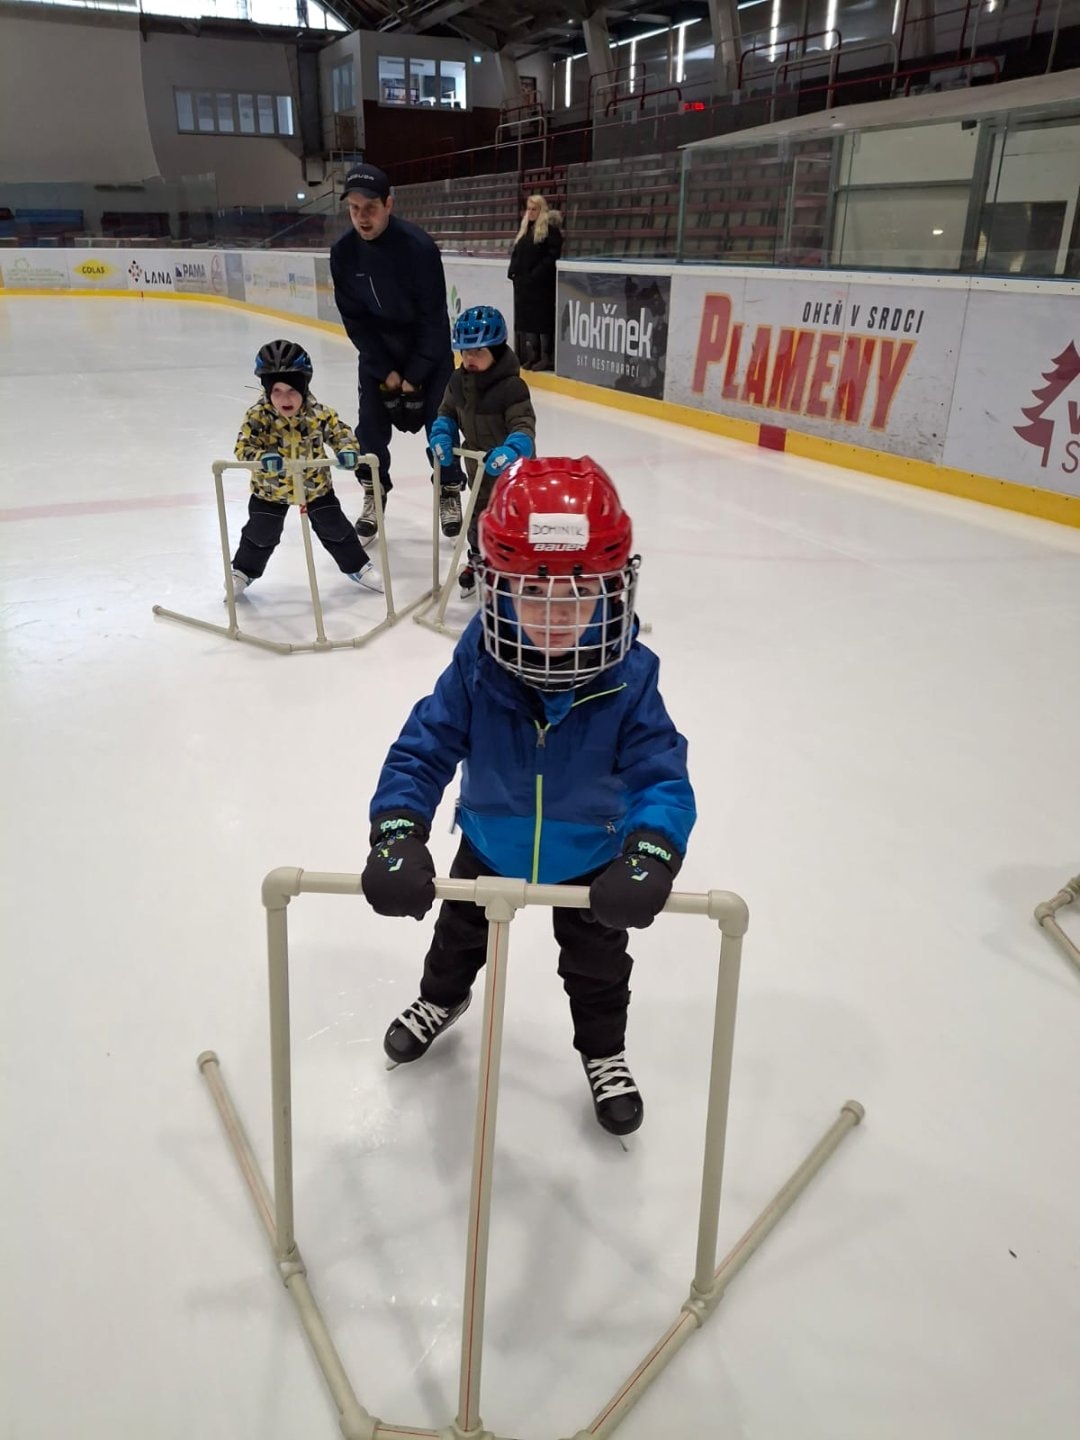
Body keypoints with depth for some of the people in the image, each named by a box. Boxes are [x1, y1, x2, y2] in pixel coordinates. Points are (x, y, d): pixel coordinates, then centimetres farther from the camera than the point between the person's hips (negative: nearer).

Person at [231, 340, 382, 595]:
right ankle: (242, 571, 32)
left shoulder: (319, 414, -21)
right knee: (261, 533, 9)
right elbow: (243, 447, -28)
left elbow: (340, 432, -11)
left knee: (334, 527, 11)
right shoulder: (257, 417, -24)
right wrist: (262, 458, -50)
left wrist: (347, 450, -34)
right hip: (270, 487, -1)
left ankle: (357, 566, 31)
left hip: (315, 483, 1)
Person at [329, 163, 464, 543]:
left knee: (439, 423, -3)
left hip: (429, 348, -3)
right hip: (377, 351, 3)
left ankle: (450, 495, 14)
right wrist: (385, 371, -12)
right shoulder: (343, 252, -13)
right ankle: (373, 497, 15)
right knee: (370, 425, 0)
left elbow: (433, 316, -21)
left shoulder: (419, 246, -25)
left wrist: (414, 375, -19)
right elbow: (354, 319, -8)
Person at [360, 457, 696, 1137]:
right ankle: (441, 998, 63)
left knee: (598, 962, 20)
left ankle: (605, 1052, 51)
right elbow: (422, 751, -27)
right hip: (490, 845, 2)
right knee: (460, 930, 29)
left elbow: (663, 778, -32)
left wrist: (650, 855, -50)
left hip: (591, 858, -1)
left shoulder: (628, 678, -31)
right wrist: (397, 835, -41)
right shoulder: (477, 666, -30)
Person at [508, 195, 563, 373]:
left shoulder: (550, 228, -7)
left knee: (543, 318, -5)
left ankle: (546, 357, -1)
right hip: (524, 283, 8)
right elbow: (516, 253, 22)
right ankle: (534, 355, 17)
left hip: (542, 284, -8)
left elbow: (552, 256, -14)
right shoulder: (525, 229, 18)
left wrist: (537, 274, -19)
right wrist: (513, 271, 6)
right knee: (528, 318, 9)